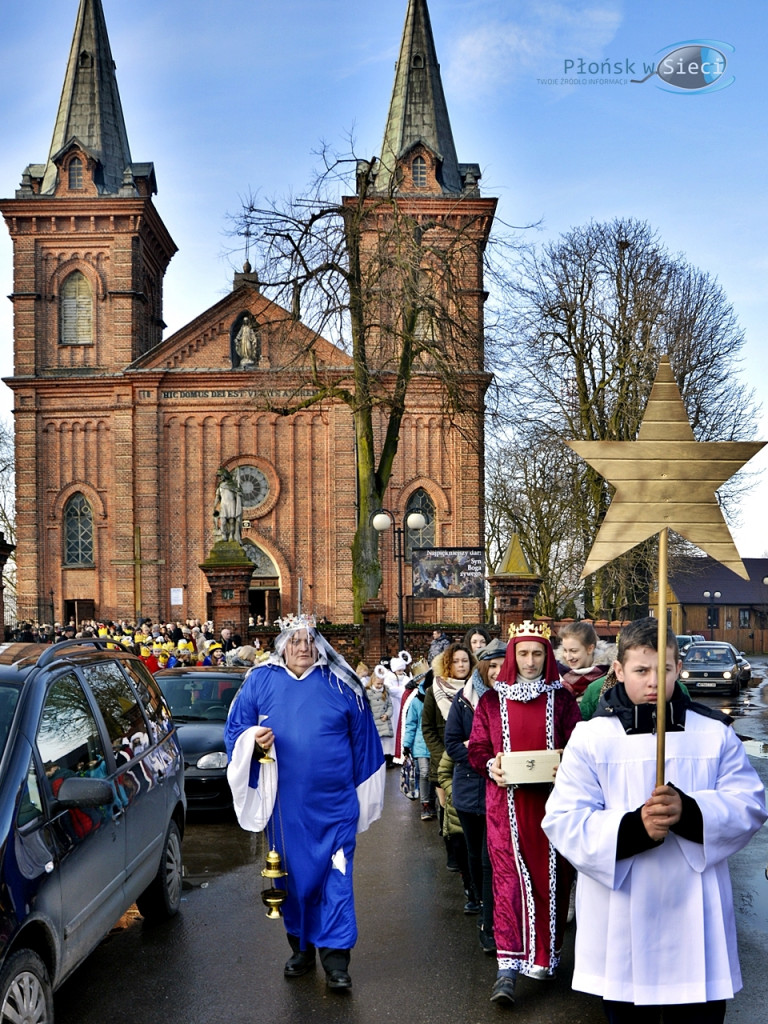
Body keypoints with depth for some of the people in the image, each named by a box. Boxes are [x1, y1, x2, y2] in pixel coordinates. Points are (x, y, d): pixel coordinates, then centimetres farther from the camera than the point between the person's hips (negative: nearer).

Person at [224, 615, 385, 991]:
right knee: (293, 874, 12)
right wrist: (254, 740, -15)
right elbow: (235, 729, 9)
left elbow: (362, 740, 7)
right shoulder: (261, 681, 3)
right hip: (285, 804, 2)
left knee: (336, 876, -2)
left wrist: (363, 796, 8)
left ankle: (335, 956, 7)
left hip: (334, 803, -2)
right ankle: (301, 946, 30)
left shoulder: (340, 684, 1)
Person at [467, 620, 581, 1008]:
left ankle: (543, 956, 23)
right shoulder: (491, 700, 5)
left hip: (551, 801, 1)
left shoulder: (562, 699, 4)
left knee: (549, 878, 6)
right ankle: (507, 967, -5)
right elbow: (476, 748, 6)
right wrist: (492, 767, -14)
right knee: (508, 877, -5)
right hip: (506, 802, -1)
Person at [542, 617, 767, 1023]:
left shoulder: (714, 731, 2)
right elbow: (563, 820, -9)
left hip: (697, 917, 1)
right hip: (620, 920, -1)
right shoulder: (591, 736, -4)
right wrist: (631, 829, -25)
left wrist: (690, 812, -22)